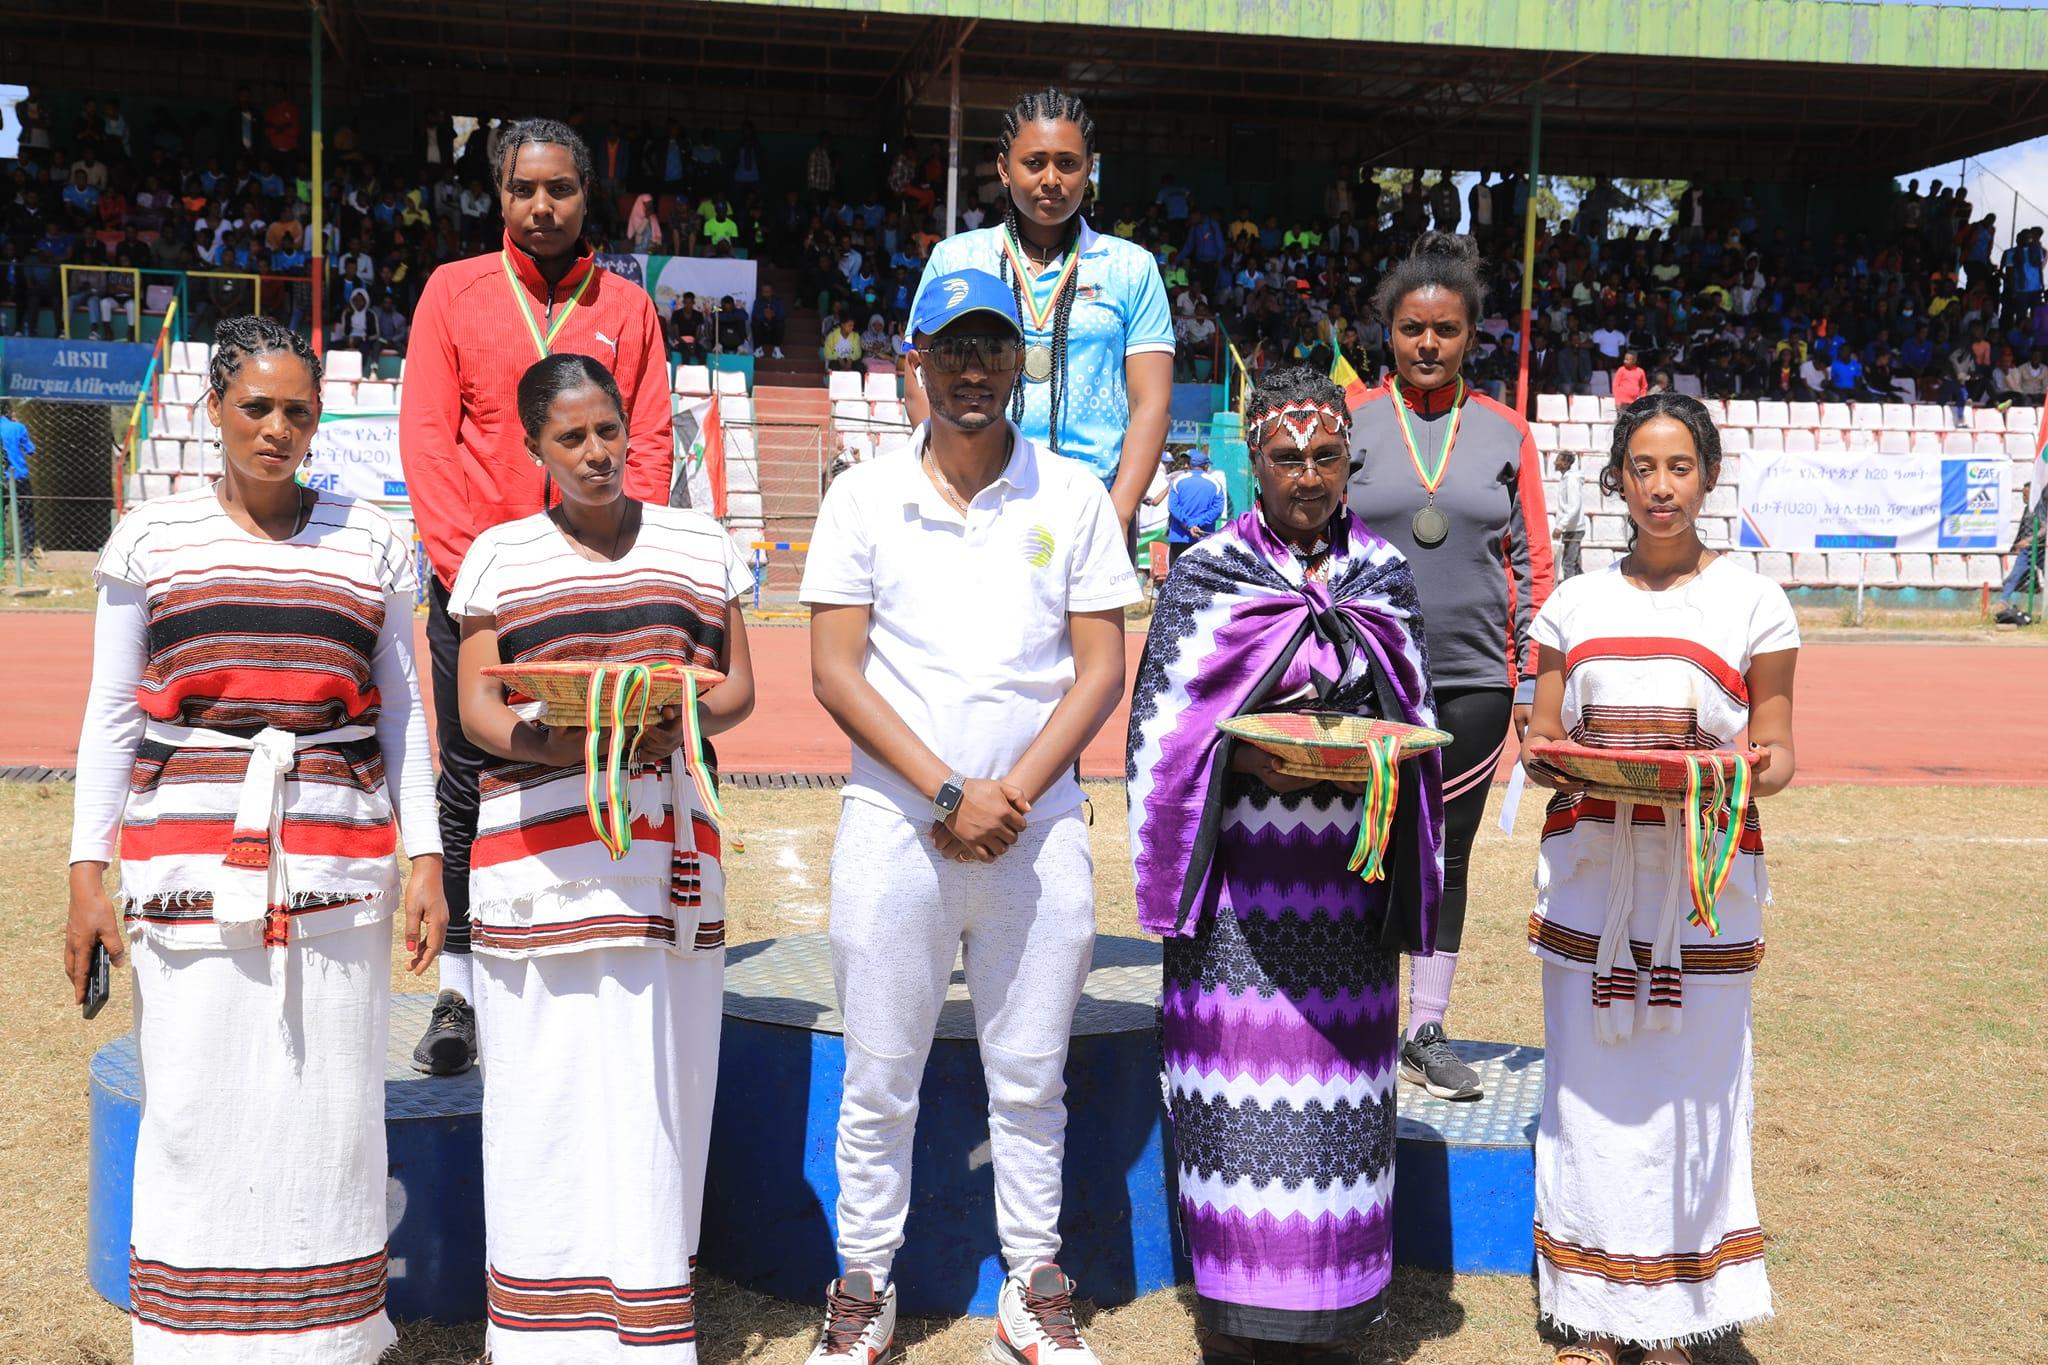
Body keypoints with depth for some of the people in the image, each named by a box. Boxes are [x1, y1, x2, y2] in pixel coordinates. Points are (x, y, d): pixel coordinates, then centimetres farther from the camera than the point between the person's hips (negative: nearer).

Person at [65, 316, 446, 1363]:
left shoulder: (372, 546, 10)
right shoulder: (150, 540, 7)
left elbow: (402, 715, 11)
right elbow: (110, 717, 9)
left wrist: (424, 862, 4)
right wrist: (88, 868, 2)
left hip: (338, 866, 1)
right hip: (189, 864, 0)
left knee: (329, 1110, 2)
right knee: (194, 1109, -1)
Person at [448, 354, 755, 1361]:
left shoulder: (700, 544, 13)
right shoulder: (498, 555, 9)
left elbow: (737, 684, 12)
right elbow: (475, 703, 4)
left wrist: (680, 721, -9)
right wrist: (549, 743, -16)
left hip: (672, 848, 2)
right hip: (538, 851, -1)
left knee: (660, 1081, 1)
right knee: (547, 1084, -3)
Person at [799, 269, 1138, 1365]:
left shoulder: (1074, 498, 5)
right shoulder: (863, 497, 3)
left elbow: (1101, 669, 3)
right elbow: (834, 671, -2)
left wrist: (1012, 794, -10)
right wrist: (949, 794, -11)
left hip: (1039, 828, 1)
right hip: (895, 827, 0)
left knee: (1030, 1080, 9)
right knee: (879, 1079, 7)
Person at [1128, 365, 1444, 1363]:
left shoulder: (1384, 577, 11)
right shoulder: (1206, 573, 2)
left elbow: (1414, 718, 16)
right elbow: (1161, 725, -1)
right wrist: (1248, 756, -17)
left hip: (1346, 877, 3)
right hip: (1241, 878, -3)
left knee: (1337, 1083, 5)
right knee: (1241, 1079, -4)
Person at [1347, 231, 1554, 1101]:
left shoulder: (1504, 434, 8)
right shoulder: (1351, 424, 3)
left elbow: (1531, 564, 9)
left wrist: (1532, 682, 3)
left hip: (1474, 683, 2)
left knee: (1448, 855, 9)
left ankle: (1427, 1032, 19)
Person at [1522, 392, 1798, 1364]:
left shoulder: (1752, 601, 5)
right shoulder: (1576, 603, 10)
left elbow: (1776, 752, 5)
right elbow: (1538, 742, 11)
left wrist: (1752, 772, -18)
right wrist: (1559, 764, -12)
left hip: (1703, 877, -1)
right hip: (1589, 874, 2)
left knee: (1689, 1082, 0)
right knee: (1591, 1086, 3)